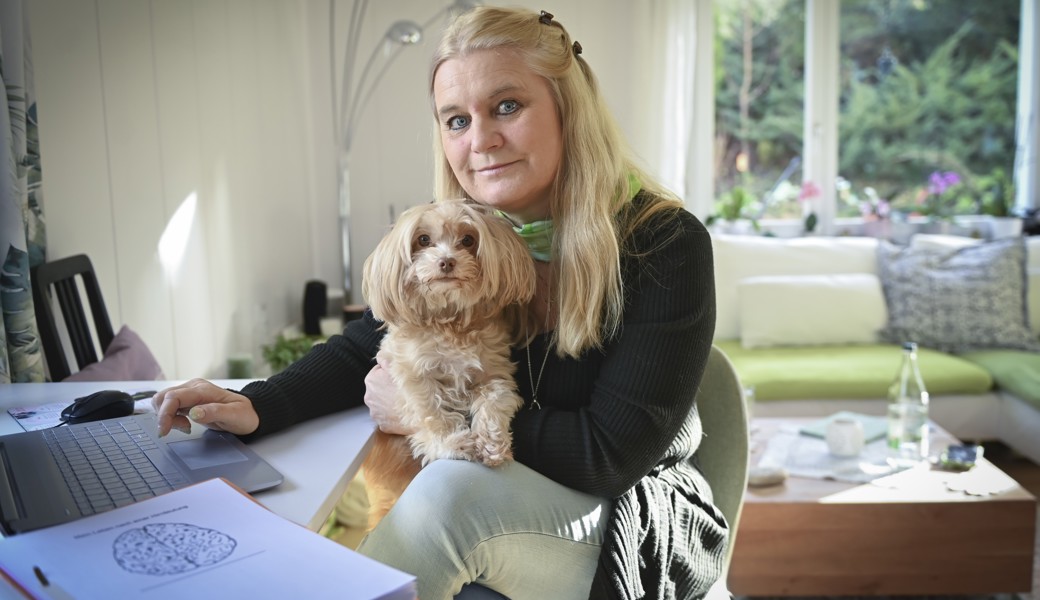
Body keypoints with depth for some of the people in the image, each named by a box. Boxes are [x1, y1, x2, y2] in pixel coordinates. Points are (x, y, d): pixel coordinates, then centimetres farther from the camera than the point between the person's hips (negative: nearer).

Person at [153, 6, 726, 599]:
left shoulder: (664, 244, -19)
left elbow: (613, 454, -21)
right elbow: (363, 351, 5)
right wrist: (257, 406, -15)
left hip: (643, 526, -3)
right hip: (513, 514, 4)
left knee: (454, 486, -31)